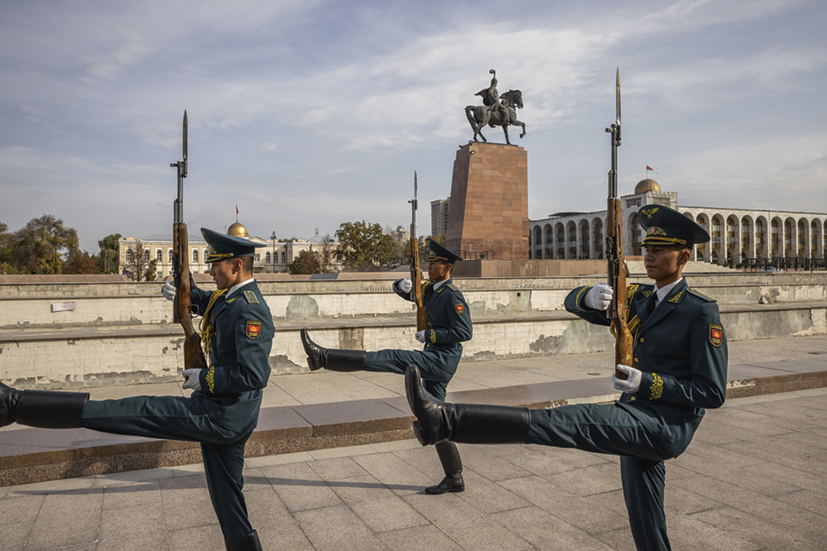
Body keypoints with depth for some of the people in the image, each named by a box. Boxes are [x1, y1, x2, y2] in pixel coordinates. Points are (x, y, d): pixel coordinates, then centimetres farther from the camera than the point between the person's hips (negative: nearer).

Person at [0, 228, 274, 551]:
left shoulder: (249, 310, -20)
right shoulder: (232, 297, 12)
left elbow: (254, 375, -28)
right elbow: (210, 303, 37)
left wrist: (205, 378, -16)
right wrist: (183, 294, 17)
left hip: (223, 414, -10)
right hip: (224, 416, 10)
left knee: (143, 412, -7)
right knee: (226, 496, 15)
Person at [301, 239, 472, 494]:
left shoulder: (452, 295, -12)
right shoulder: (430, 288, 15)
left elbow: (465, 332, -19)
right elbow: (402, 291, 25)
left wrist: (429, 335, -16)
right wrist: (402, 285, 0)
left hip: (441, 358, -10)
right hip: (433, 360, 10)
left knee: (391, 358, -19)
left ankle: (325, 356, -22)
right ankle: (454, 478, 17)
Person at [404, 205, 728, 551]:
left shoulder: (702, 313, -7)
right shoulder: (639, 300, 15)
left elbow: (713, 393, -9)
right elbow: (572, 303, 12)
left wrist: (649, 384, -20)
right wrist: (590, 297, -12)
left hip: (666, 426, -8)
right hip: (638, 425, 8)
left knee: (579, 422, -28)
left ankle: (447, 420, -41)